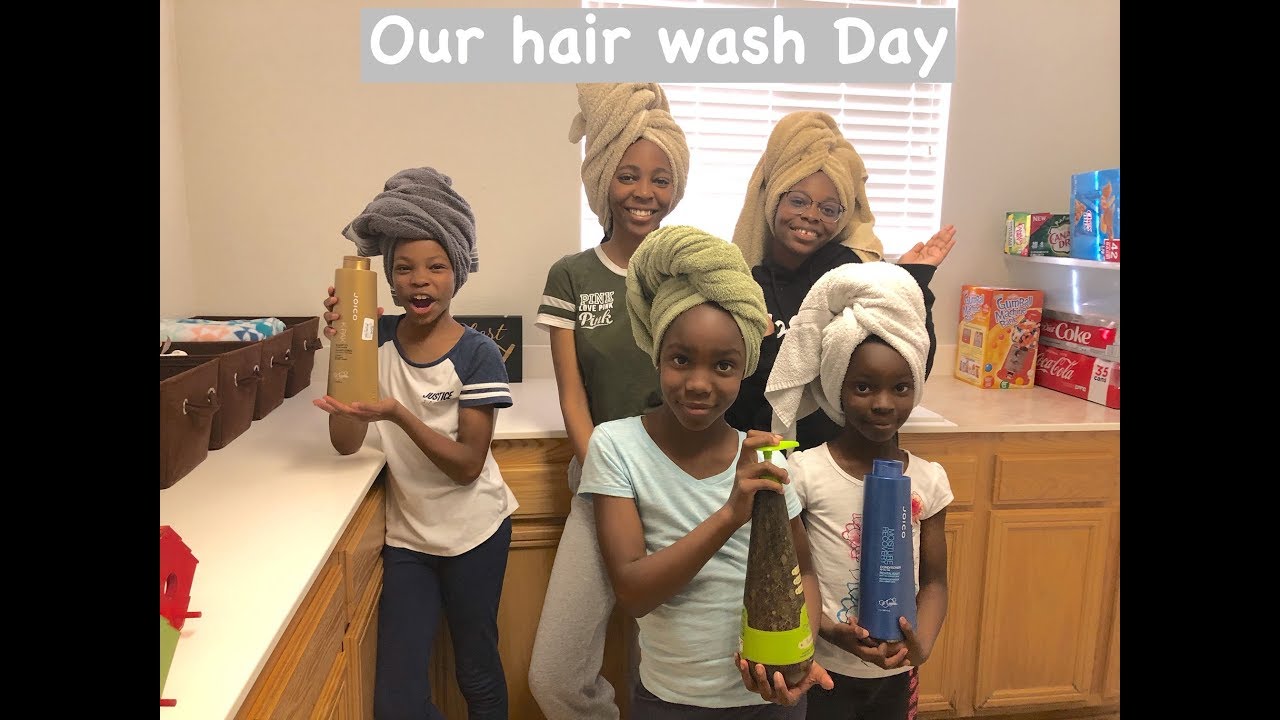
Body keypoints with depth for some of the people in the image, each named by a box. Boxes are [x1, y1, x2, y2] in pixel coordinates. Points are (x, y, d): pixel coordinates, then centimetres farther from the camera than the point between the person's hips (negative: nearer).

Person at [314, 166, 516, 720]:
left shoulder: (478, 355, -15)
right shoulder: (377, 339, -5)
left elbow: (468, 465, -16)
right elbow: (346, 442, -8)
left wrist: (397, 414, -30)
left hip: (474, 533, -3)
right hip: (406, 535, 3)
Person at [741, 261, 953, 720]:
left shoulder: (928, 480, -6)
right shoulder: (805, 472, -17)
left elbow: (934, 580, 0)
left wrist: (922, 644, -17)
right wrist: (831, 631, -23)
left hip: (898, 673, 3)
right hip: (823, 668, -3)